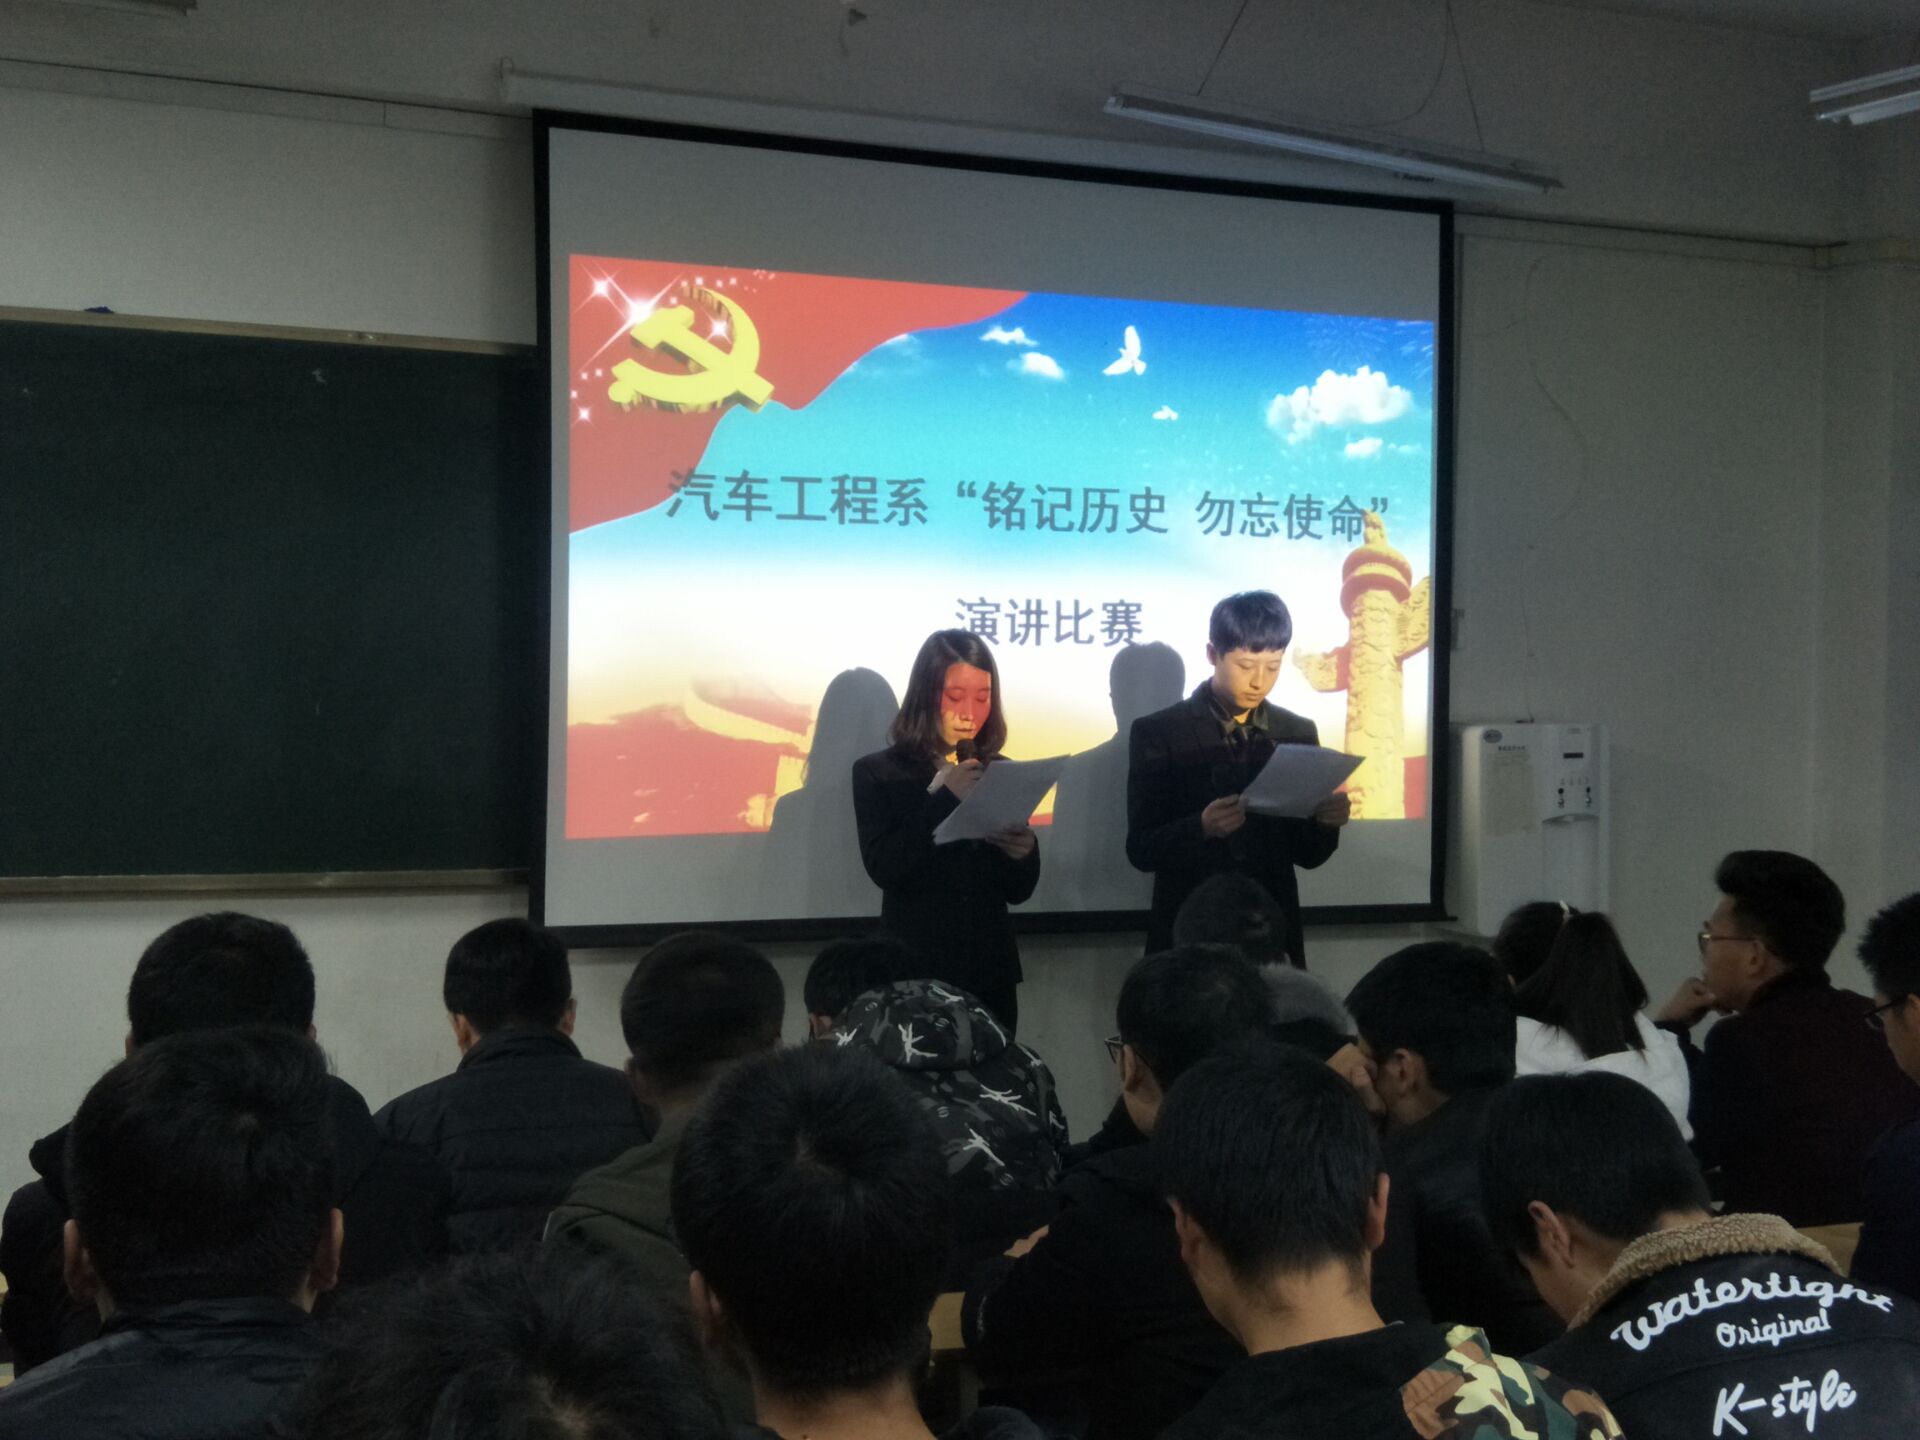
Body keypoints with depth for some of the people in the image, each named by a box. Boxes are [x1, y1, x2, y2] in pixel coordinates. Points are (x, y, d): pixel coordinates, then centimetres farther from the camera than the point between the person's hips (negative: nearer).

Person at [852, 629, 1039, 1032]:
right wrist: (944, 800, -18)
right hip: (915, 972, -3)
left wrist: (1022, 853, -14)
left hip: (990, 972, 3)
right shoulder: (878, 772, -1)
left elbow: (1018, 890, 7)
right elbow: (884, 868, -15)